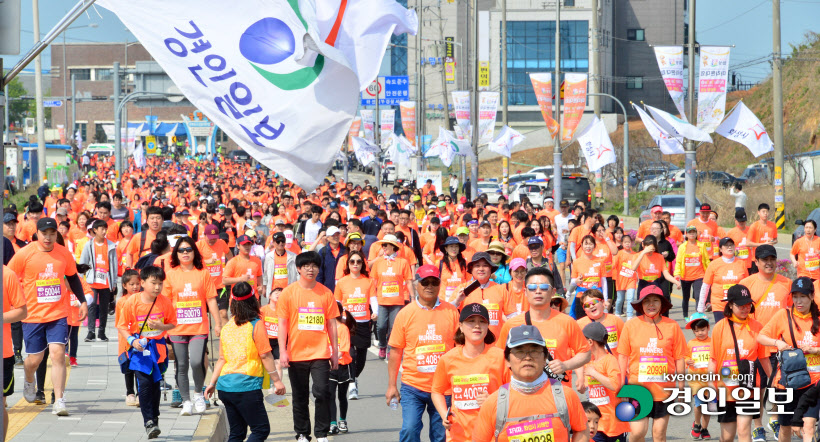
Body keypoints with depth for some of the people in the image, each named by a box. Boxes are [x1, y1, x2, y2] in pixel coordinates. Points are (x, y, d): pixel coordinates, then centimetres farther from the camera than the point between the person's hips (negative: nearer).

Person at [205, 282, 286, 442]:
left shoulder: (227, 327, 10)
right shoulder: (256, 325, -7)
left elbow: (222, 358, 12)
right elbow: (266, 356, -7)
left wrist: (212, 383, 20)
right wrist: (277, 380, -1)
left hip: (225, 387, 6)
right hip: (247, 387, -6)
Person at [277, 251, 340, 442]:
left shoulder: (325, 293, 3)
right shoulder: (288, 293, 0)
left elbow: (331, 323, 8)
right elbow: (282, 323, 0)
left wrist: (335, 351, 7)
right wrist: (282, 351, -6)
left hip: (320, 353, 0)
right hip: (296, 354, 0)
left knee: (321, 393, -8)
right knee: (300, 397, 9)